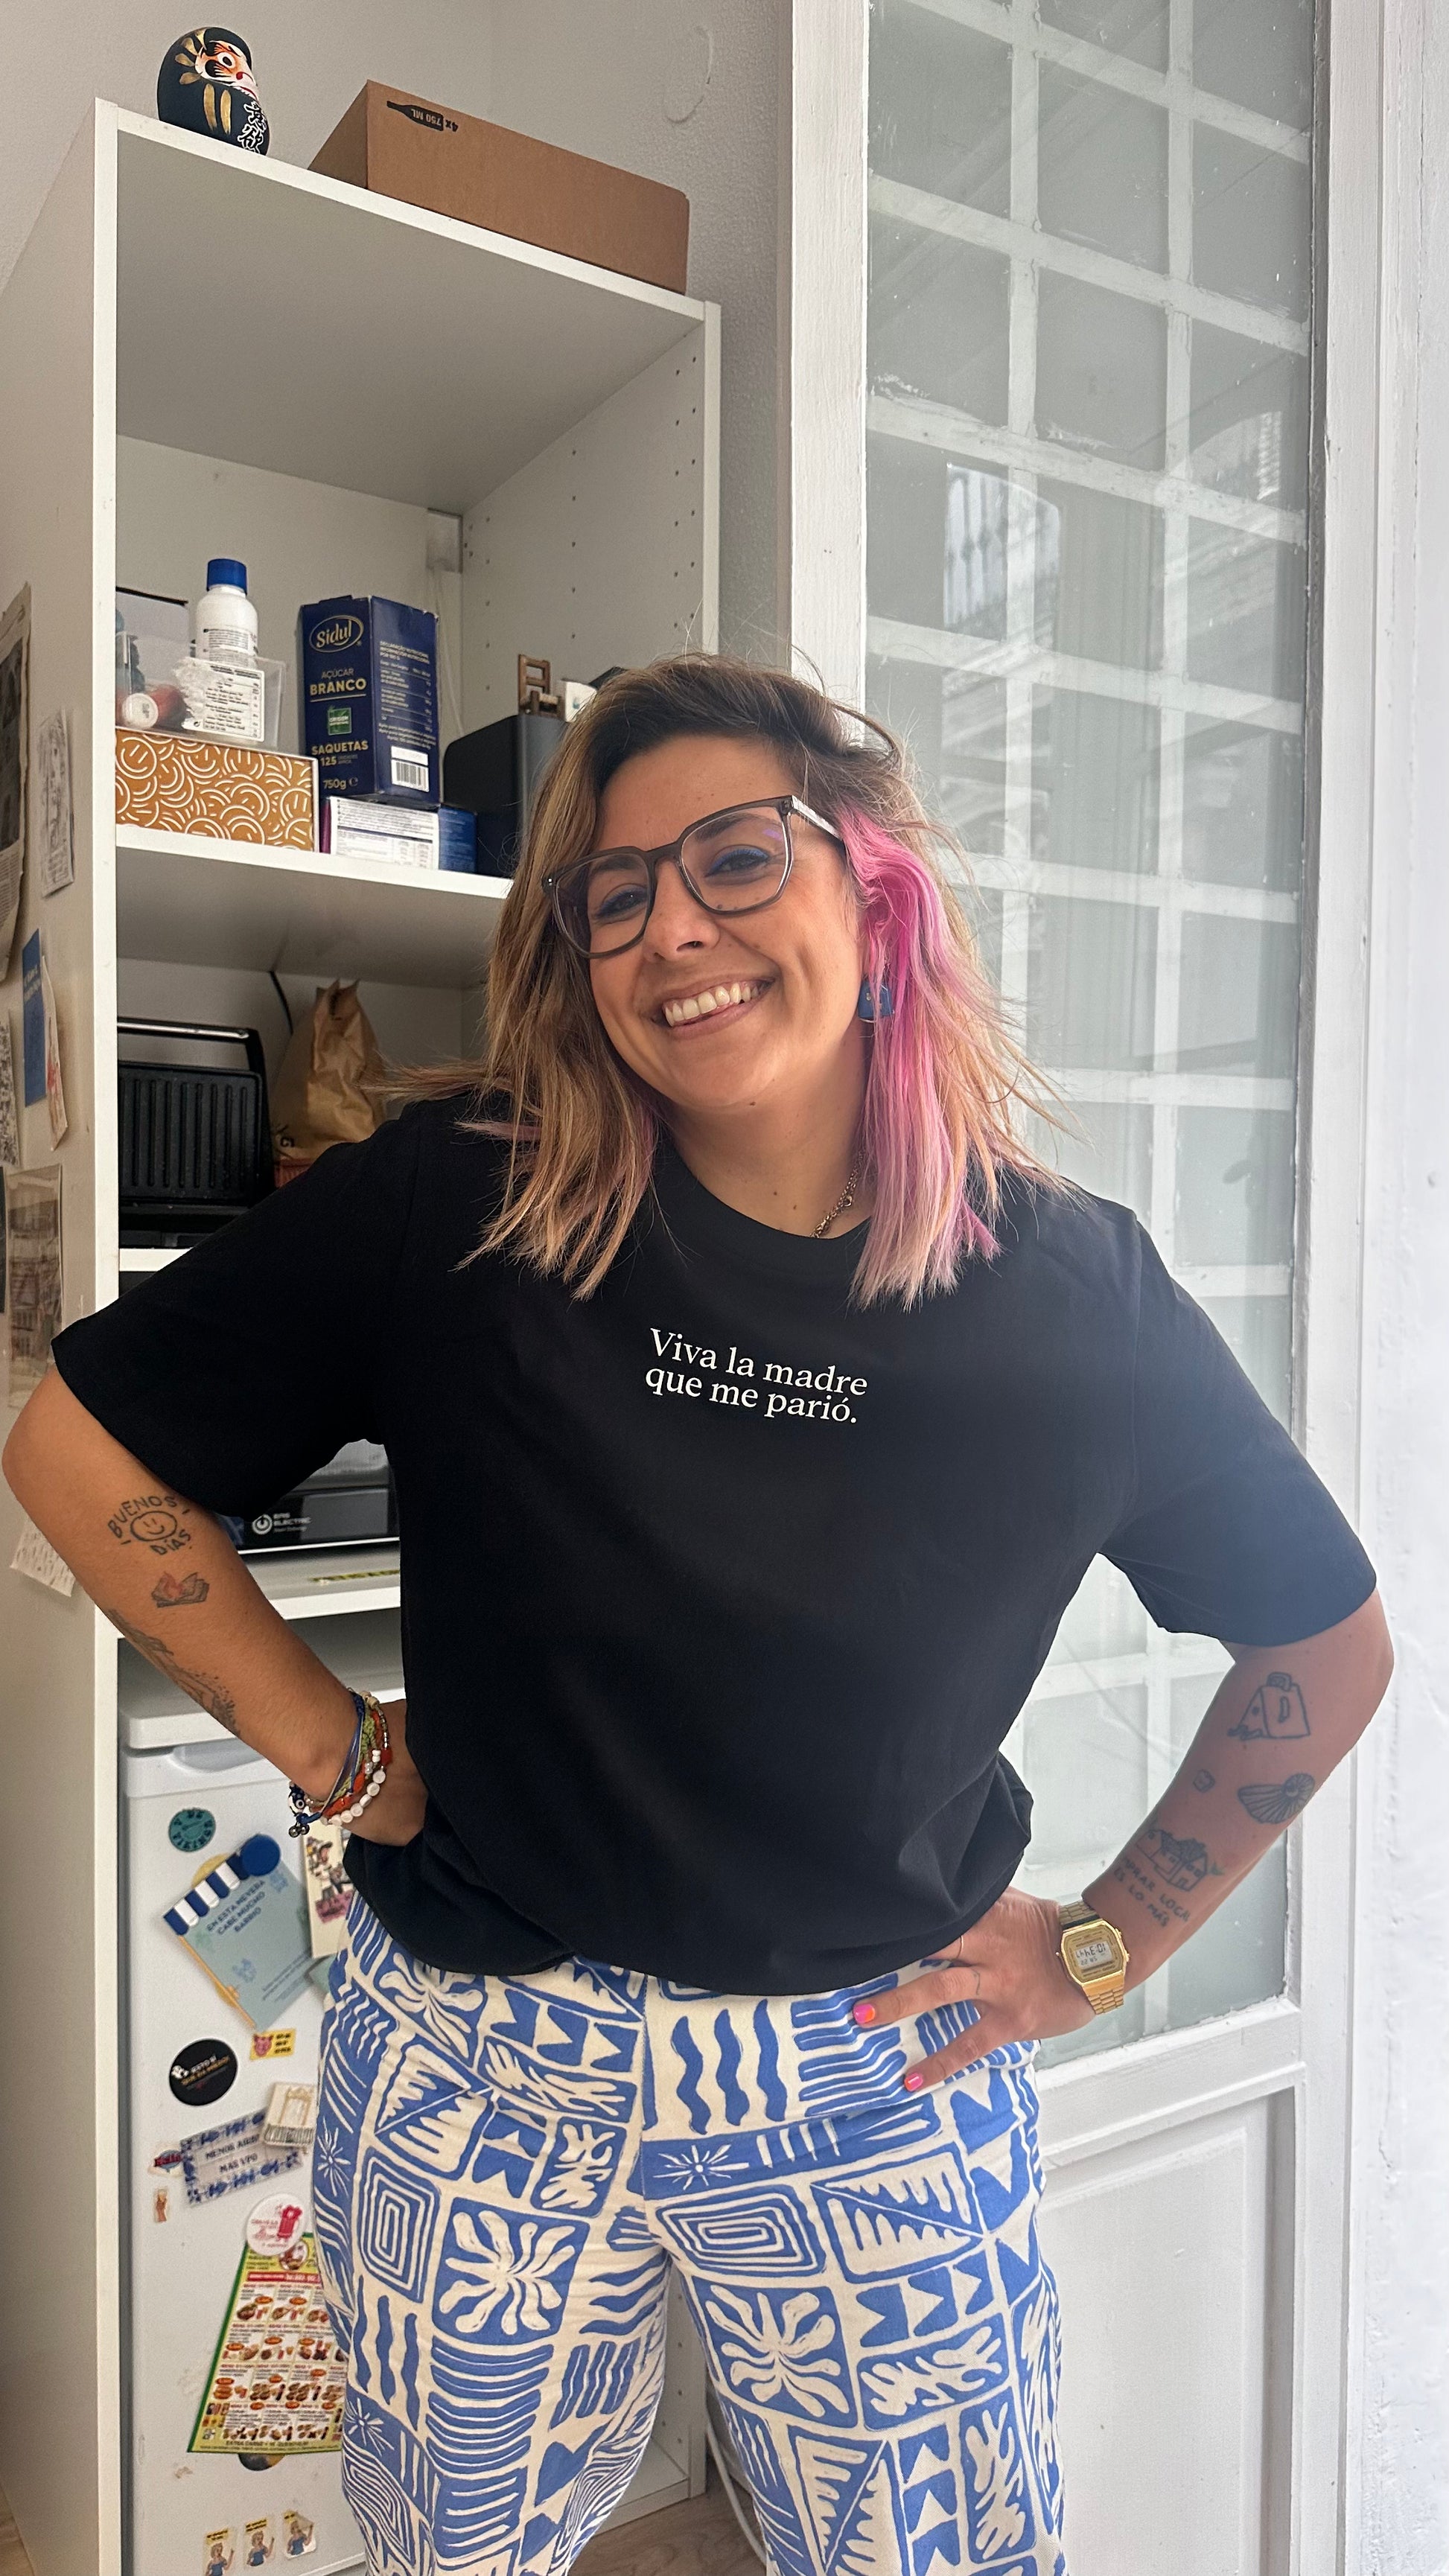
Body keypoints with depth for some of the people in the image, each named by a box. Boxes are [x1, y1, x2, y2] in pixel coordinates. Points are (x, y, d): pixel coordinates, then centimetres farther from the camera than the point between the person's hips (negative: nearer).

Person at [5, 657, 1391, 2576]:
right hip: (483, 2069, 1)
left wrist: (1103, 1949, 2)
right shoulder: (460, 1203, -14)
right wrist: (337, 1754, -7)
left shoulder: (1071, 1293, -11)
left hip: (883, 2095, 1)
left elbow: (1327, 1647, 4)